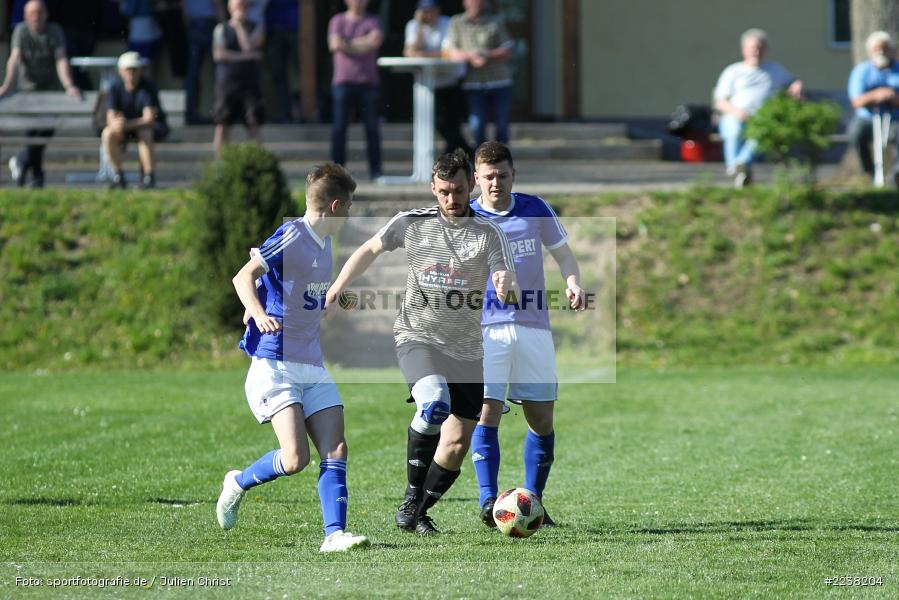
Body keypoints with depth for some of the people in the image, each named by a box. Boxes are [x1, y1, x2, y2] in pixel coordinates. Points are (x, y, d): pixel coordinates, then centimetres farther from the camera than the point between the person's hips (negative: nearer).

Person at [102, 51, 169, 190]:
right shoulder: (116, 87, -11)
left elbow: (149, 118, -30)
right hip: (126, 128, 3)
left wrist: (127, 125, -43)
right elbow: (110, 118, -15)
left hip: (154, 127, -3)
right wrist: (116, 123, -40)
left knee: (144, 134, -38)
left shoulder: (148, 87, -23)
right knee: (107, 134, -26)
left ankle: (148, 177, -26)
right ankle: (118, 176, -16)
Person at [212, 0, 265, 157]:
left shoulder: (257, 27, 9)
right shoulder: (221, 29, 8)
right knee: (222, 124, -2)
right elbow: (218, 54, -6)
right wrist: (243, 57, -12)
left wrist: (239, 24, -4)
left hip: (250, 82, 0)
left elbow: (249, 46, -8)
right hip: (227, 81, 0)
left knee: (254, 123, -7)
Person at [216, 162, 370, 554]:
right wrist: (258, 312, -36)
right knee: (295, 458, -15)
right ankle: (238, 484, 11)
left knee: (336, 451, -5)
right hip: (276, 364, -8)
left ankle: (334, 534, -7)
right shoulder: (291, 237, -13)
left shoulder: (323, 243, 13)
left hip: (313, 367, 8)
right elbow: (244, 277, -21)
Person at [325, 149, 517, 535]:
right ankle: (411, 499, -19)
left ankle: (419, 512, 22)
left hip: (467, 350, 2)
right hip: (418, 338, -2)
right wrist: (337, 288, 14)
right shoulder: (411, 224, 0)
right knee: (434, 404, -32)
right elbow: (370, 250, 17)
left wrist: (505, 283, -39)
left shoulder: (488, 234, -3)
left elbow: (506, 277, -16)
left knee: (458, 444, 0)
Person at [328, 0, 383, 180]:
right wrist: (362, 44, -2)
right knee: (339, 127, -5)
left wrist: (349, 44, -6)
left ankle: (375, 170, 1)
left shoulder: (372, 22, 10)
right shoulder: (338, 21, 11)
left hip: (368, 82, 0)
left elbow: (376, 40, -10)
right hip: (343, 80, 0)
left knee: (372, 127, -3)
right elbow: (335, 44, -5)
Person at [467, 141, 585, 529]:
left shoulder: (535, 209, 7)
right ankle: (489, 502, -18)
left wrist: (573, 284, -4)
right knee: (487, 413, -16)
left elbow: (562, 254, 16)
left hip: (534, 327, 3)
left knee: (542, 419, 3)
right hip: (486, 329, -3)